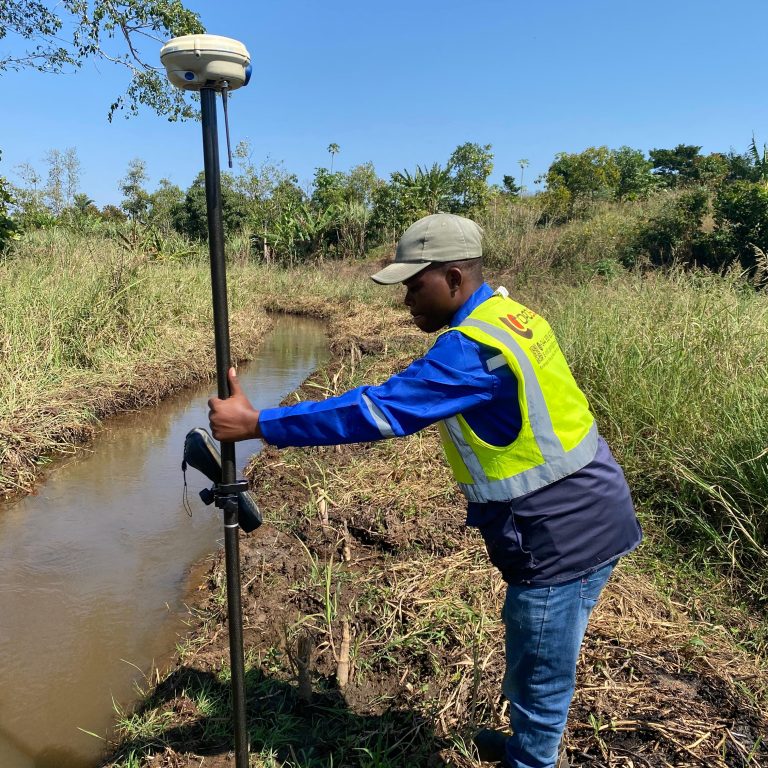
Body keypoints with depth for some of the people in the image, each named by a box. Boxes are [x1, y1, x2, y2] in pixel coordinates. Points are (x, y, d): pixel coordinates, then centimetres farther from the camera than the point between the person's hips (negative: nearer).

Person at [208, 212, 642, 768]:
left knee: (540, 678, 11)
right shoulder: (511, 316, 6)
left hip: (562, 539, -10)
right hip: (580, 522, 10)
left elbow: (375, 411, -29)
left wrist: (256, 424, -24)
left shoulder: (472, 347, -25)